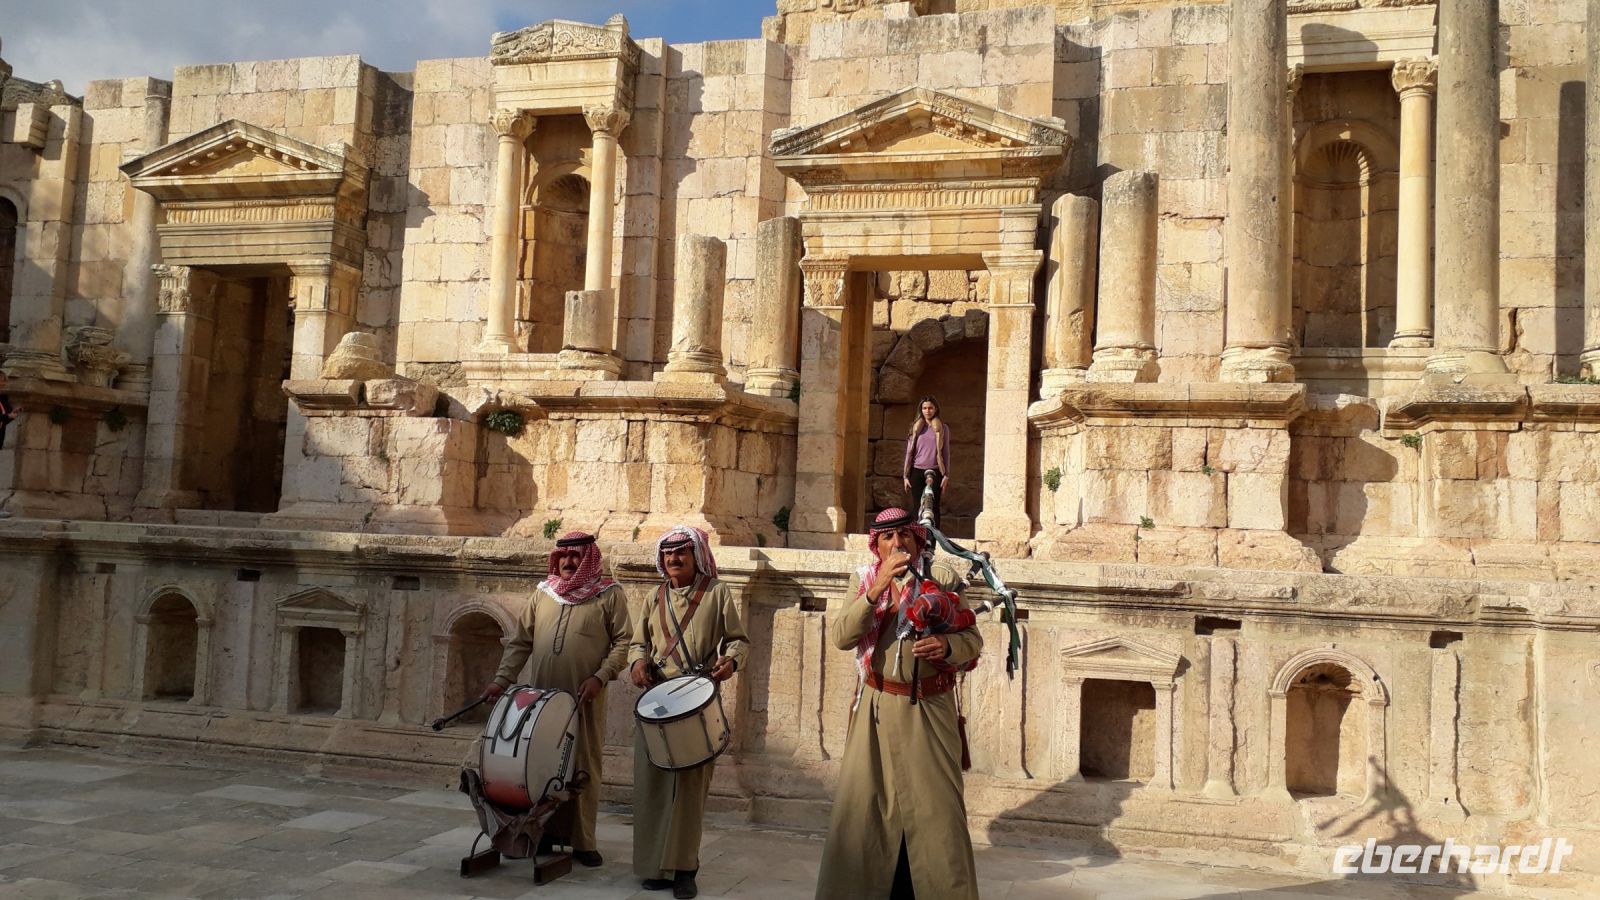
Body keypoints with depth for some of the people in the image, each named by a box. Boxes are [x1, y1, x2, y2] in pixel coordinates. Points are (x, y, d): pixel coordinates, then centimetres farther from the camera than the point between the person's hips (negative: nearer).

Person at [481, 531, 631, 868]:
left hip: (585, 700, -3)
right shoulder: (543, 593, 11)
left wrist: (600, 677, -15)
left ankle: (583, 842, 9)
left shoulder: (609, 595, 0)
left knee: (584, 768, 2)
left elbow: (623, 642, -4)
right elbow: (520, 641, 10)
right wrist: (502, 679, -1)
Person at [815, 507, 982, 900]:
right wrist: (879, 586, -19)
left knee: (935, 809, -1)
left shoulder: (942, 578, 0)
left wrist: (948, 646, -21)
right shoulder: (865, 579, 4)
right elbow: (842, 636, -10)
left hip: (929, 711, -1)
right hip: (877, 709, 1)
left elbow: (973, 639, 2)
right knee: (865, 805, 2)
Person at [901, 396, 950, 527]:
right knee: (917, 507, 0)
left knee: (933, 507, -4)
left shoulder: (942, 428, 5)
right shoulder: (916, 427, 9)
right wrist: (905, 476, 5)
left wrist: (946, 476, -2)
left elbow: (946, 453, 6)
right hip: (917, 472, 1)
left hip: (935, 472, -1)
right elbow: (909, 452, 10)